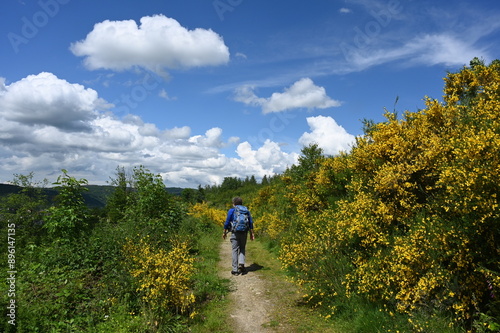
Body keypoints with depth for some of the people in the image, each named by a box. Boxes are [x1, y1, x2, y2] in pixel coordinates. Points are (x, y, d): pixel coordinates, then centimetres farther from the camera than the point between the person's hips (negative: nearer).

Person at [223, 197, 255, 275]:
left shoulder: (231, 211, -2)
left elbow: (227, 223, -2)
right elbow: (250, 223, 7)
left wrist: (224, 233, 9)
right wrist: (251, 233, 12)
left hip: (235, 233, -3)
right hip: (244, 233, 3)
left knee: (235, 250, 4)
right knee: (242, 249, 17)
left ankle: (235, 270, 6)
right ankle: (241, 263, -4)